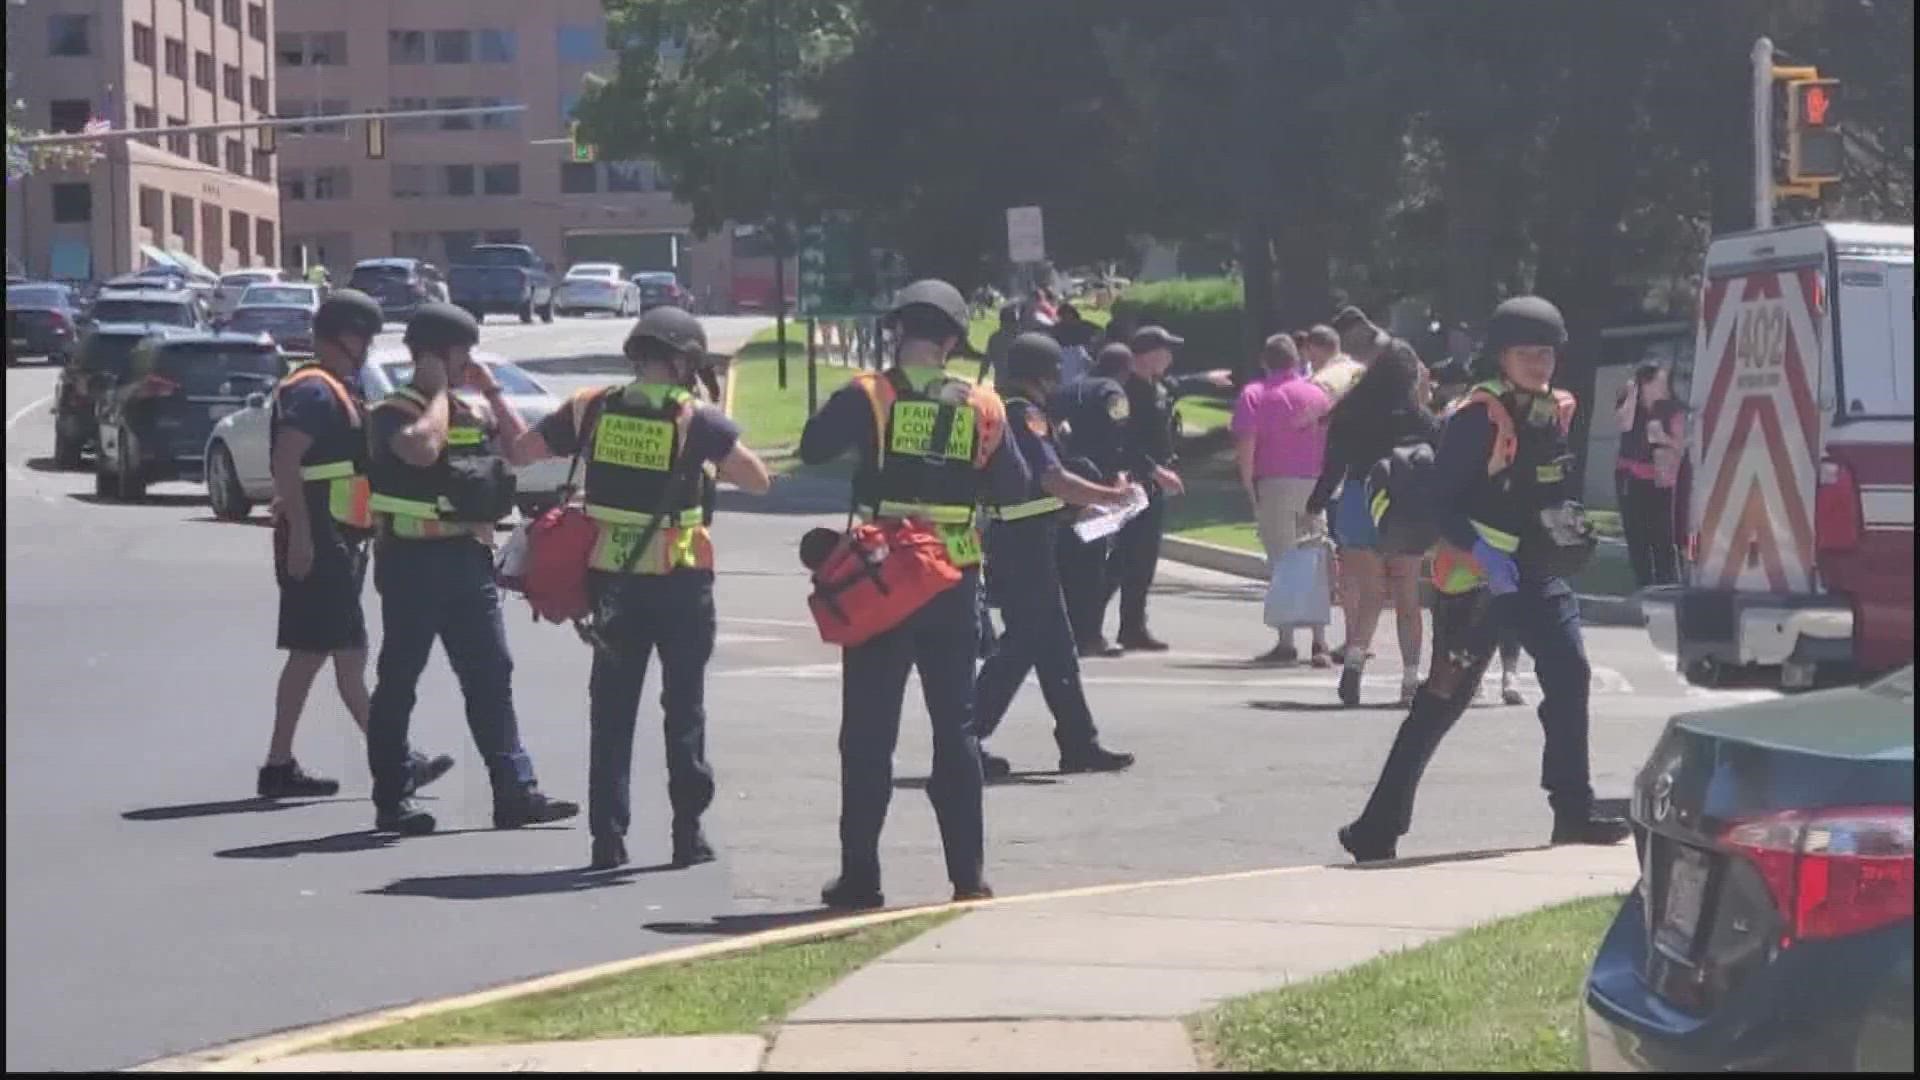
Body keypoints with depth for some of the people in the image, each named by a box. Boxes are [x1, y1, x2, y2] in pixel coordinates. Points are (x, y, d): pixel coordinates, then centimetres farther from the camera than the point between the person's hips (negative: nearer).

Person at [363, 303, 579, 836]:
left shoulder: (471, 413, 17)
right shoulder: (394, 412, -6)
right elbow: (423, 448, -27)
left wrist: (491, 389, 4)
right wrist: (439, 389, -13)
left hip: (468, 556, 7)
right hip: (412, 557, -7)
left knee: (491, 675, 3)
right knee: (398, 681, 1)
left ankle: (515, 791, 3)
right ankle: (392, 801, 6)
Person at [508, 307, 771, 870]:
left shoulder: (592, 409, -1)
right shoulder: (696, 419, -9)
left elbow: (517, 452, 4)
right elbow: (758, 480, -9)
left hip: (611, 577, 2)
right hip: (680, 581, -2)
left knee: (611, 710, 9)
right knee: (684, 707, 9)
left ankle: (608, 836, 7)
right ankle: (688, 833, 10)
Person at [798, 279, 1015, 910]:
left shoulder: (868, 397, -9)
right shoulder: (980, 407, 0)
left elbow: (813, 448, -8)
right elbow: (1013, 487, 5)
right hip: (957, 585, 2)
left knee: (868, 734, 4)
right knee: (956, 729, 11)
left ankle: (860, 877, 4)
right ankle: (968, 875, 11)